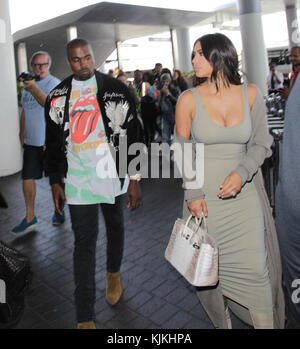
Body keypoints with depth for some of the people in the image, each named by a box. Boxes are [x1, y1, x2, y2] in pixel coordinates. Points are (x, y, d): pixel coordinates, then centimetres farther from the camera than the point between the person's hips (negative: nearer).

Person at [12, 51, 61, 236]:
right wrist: (22, 132, 19)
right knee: (27, 178, 4)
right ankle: (30, 218, 15)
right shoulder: (28, 83, 15)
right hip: (31, 140, 6)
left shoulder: (54, 83, -7)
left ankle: (58, 210, 26)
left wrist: (33, 87, -38)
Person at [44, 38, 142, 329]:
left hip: (113, 175, 0)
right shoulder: (57, 97, 3)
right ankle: (85, 318, 13)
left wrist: (134, 179, -8)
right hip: (78, 180, 0)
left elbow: (132, 134, -4)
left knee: (115, 227, 19)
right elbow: (53, 143, 9)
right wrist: (55, 182, 6)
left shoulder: (116, 89, -3)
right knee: (84, 243, 2)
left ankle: (113, 273, 50)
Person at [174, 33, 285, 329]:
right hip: (205, 197, -1)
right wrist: (192, 192, -8)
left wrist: (242, 173, -14)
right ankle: (222, 322, 34)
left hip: (244, 191, 1)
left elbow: (261, 143, 4)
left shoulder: (250, 94, 1)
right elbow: (182, 150, 0)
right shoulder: (189, 99, -3)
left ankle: (266, 321, 26)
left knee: (256, 267, 1)